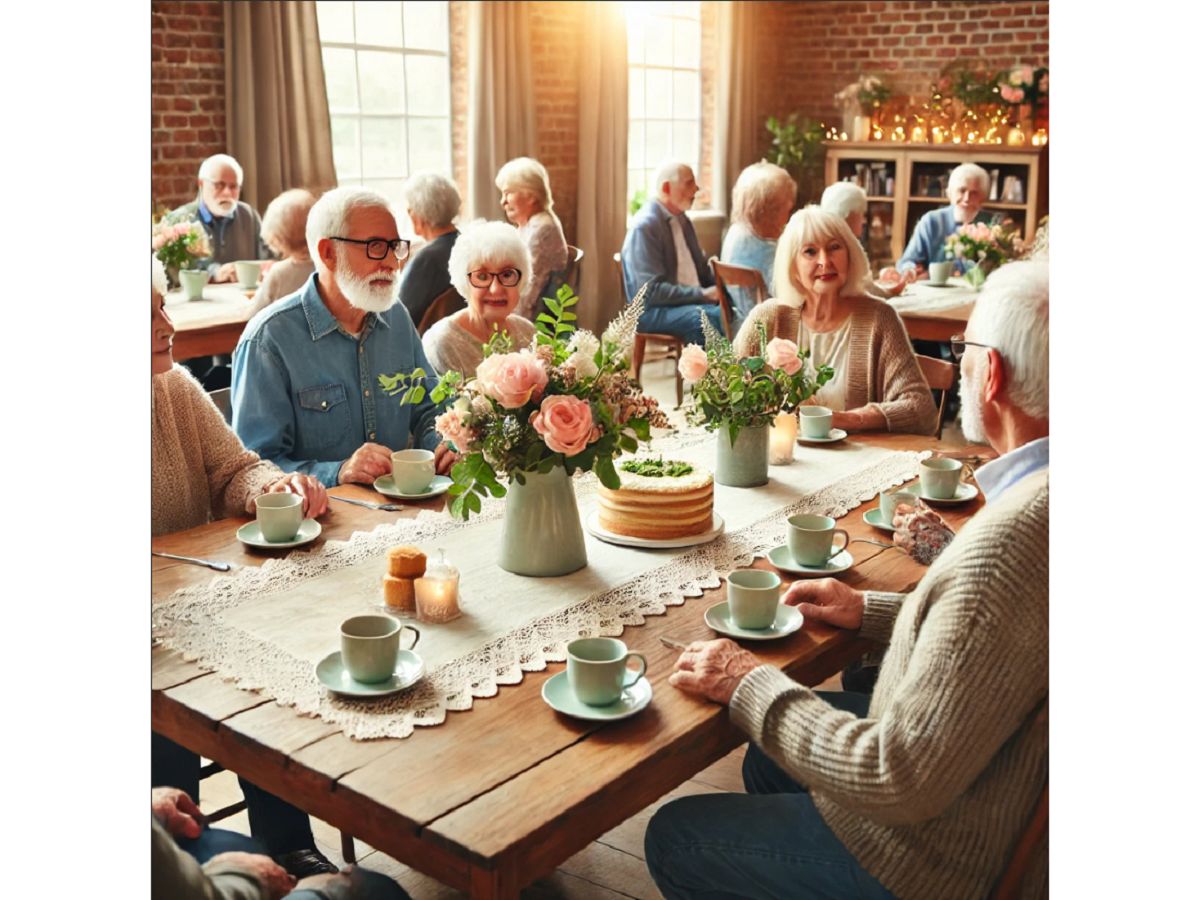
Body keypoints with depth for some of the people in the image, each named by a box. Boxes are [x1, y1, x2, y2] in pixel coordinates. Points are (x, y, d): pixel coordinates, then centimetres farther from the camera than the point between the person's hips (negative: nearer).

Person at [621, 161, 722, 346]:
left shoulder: (683, 221, 15)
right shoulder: (644, 227, -12)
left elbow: (701, 270, 25)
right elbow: (652, 291, -19)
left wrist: (720, 286, 3)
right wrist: (703, 294, -21)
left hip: (694, 302, 8)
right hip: (652, 311, -8)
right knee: (704, 317, -35)